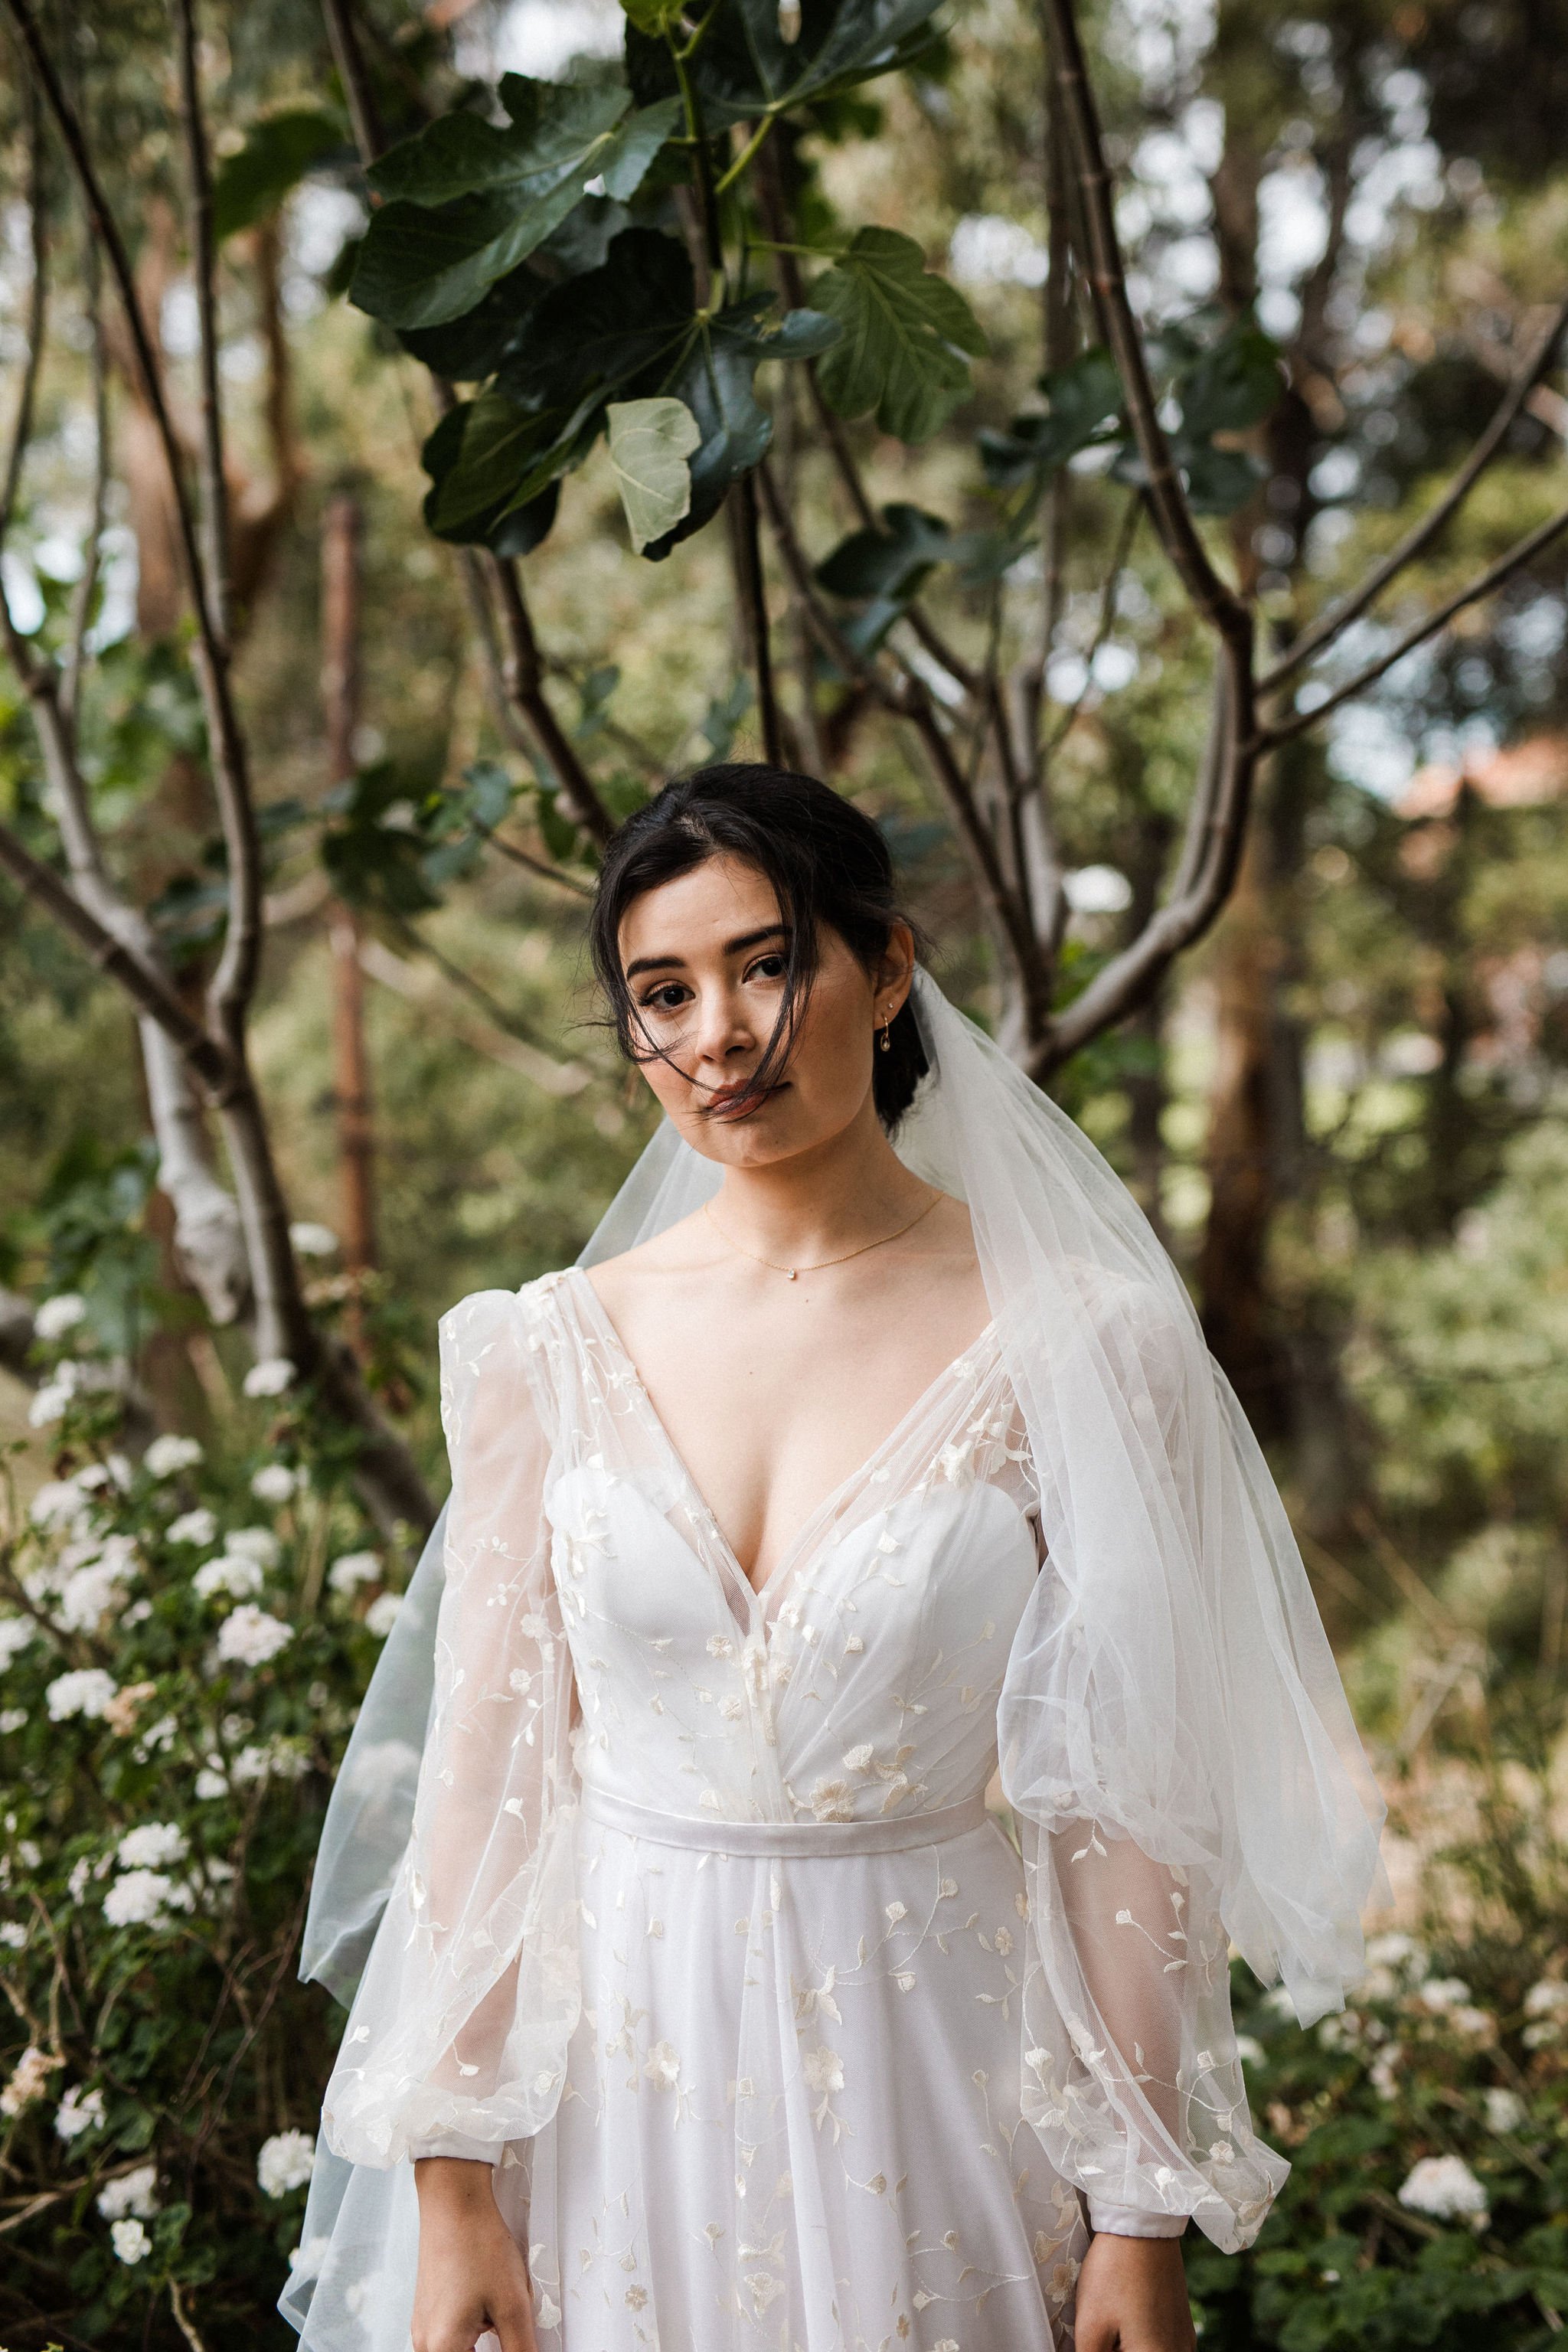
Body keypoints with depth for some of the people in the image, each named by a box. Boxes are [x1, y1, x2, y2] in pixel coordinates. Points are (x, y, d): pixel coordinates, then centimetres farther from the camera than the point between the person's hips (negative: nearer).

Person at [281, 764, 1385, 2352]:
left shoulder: (1067, 1350, -9)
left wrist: (1144, 2222, -6)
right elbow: (486, 1769, -1)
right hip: (609, 2065, 2)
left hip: (926, 2050, -2)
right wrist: (451, 2191, -2)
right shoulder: (555, 1352, -3)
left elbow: (1123, 1805, -7)